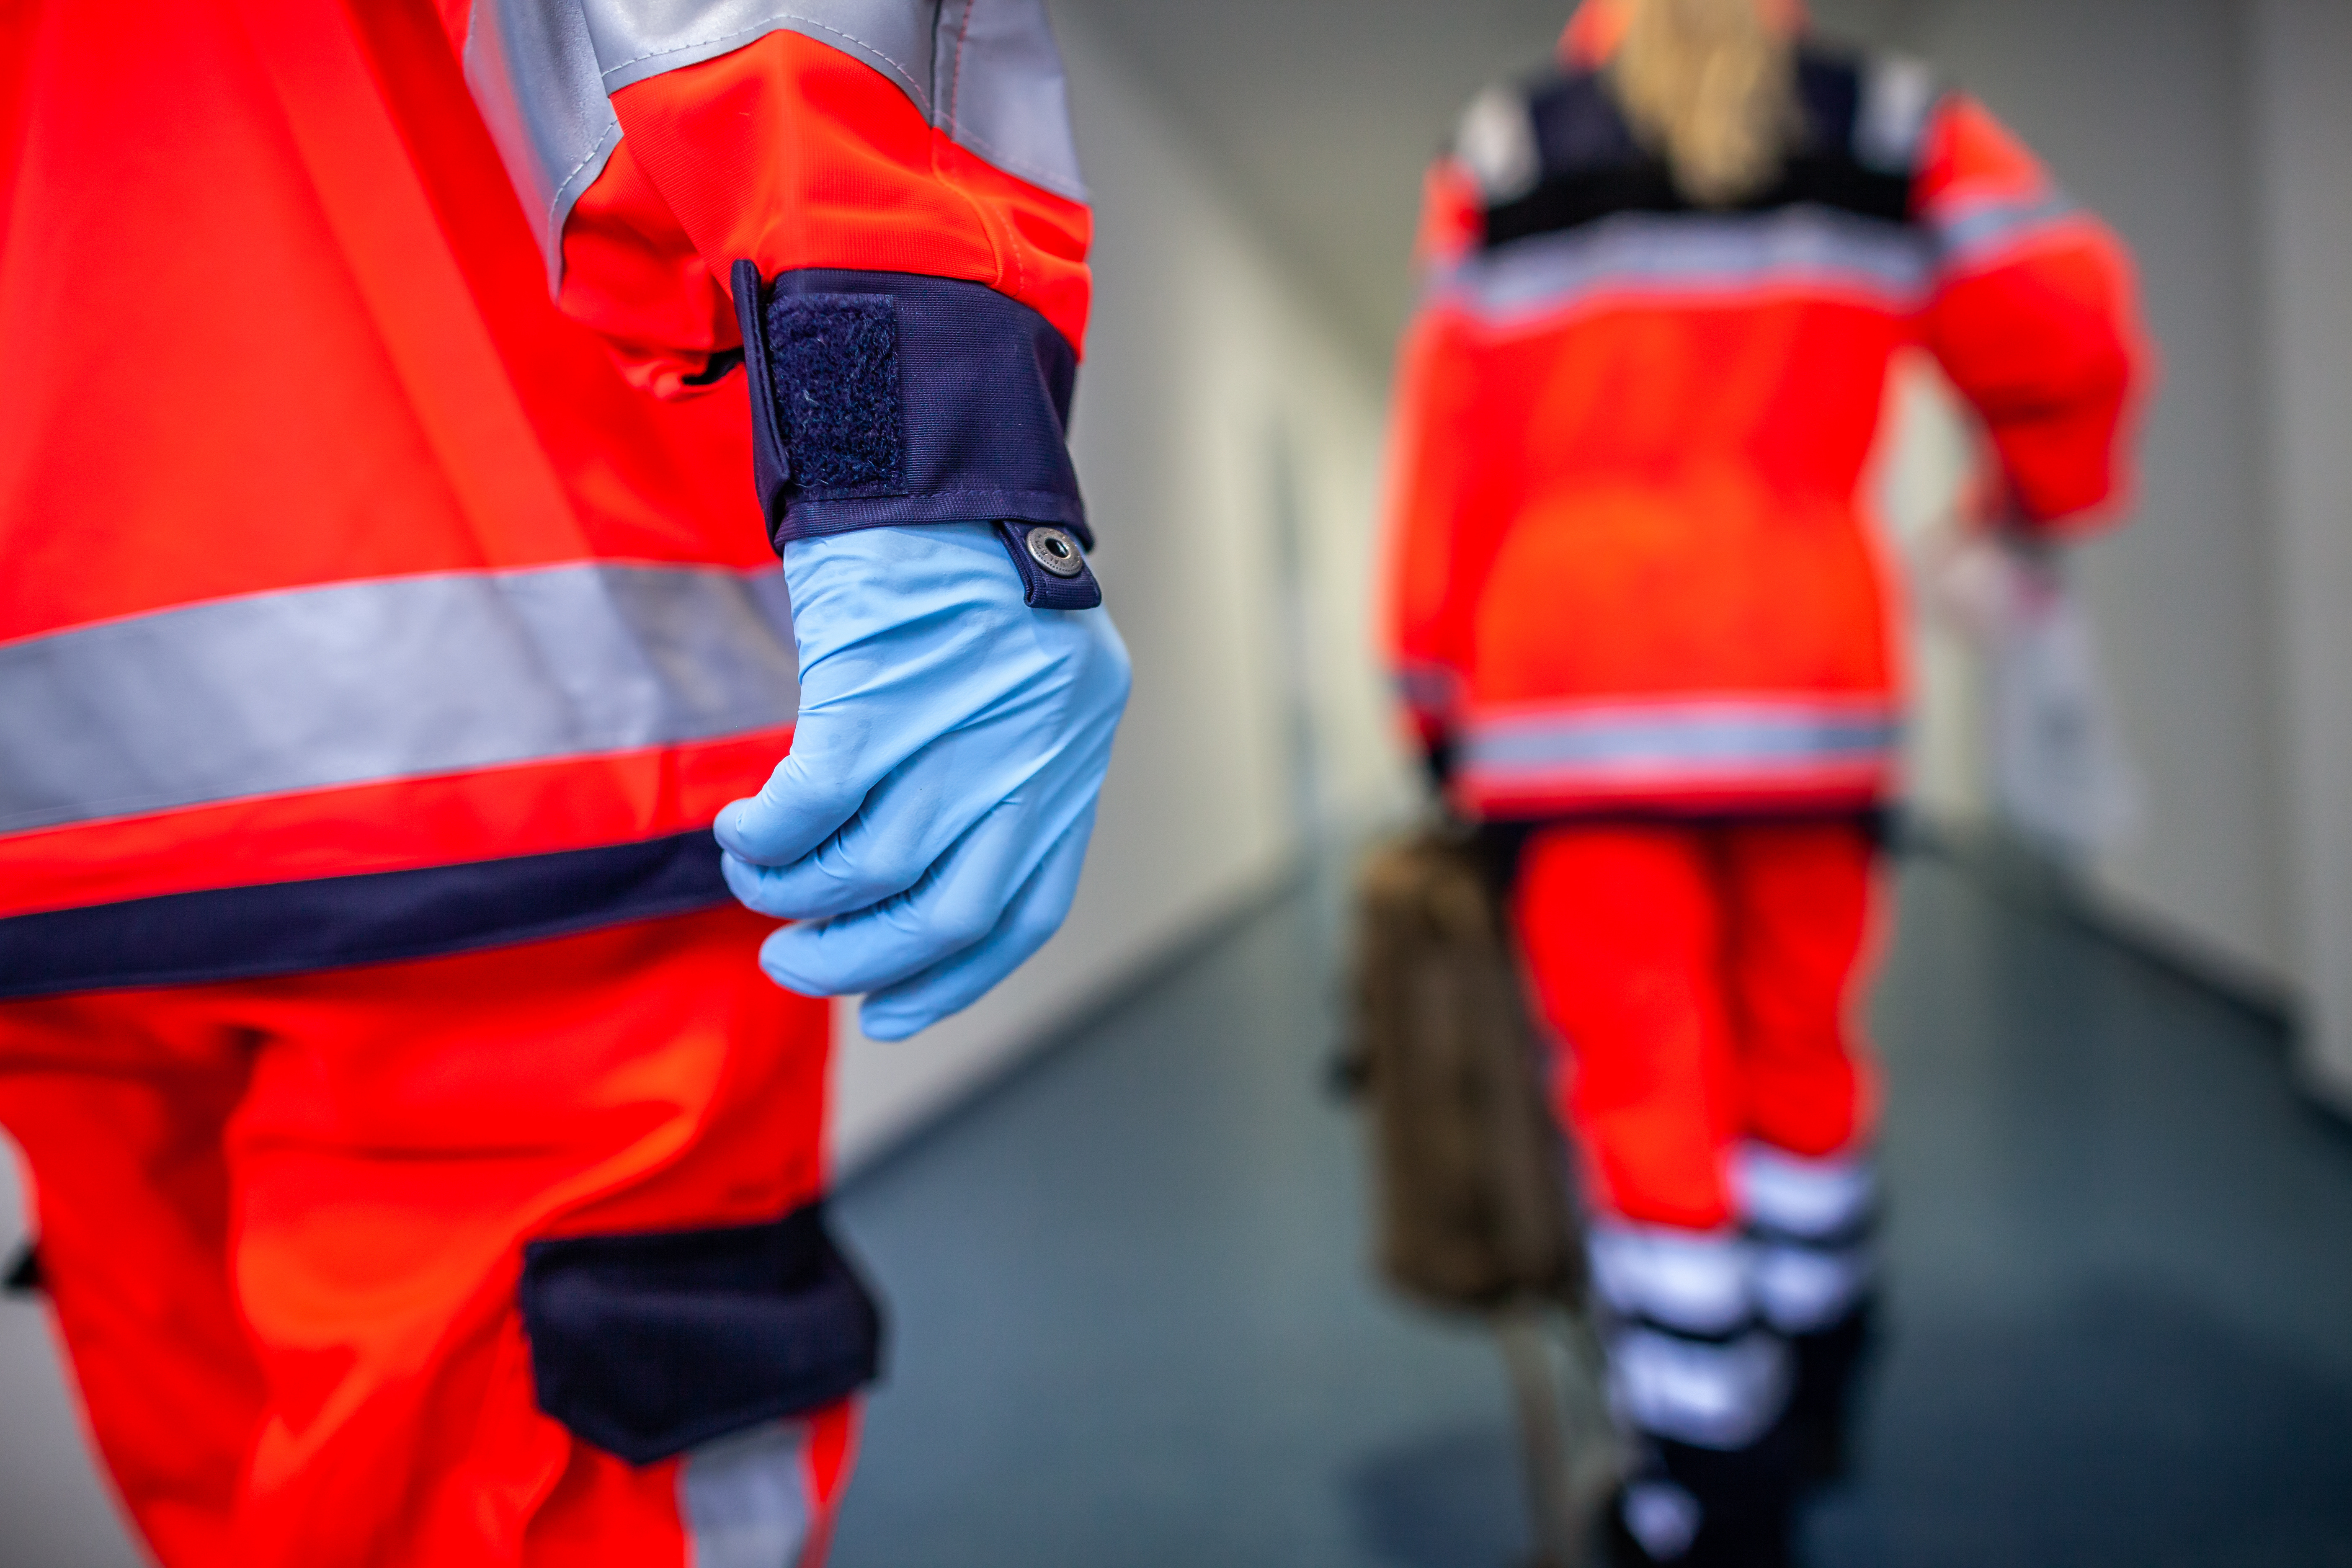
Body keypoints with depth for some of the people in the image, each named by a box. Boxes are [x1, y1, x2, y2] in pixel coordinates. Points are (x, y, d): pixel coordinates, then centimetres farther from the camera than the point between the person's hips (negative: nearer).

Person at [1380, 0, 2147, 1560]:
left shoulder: (1502, 159, 8)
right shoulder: (1894, 131, 10)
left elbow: (1453, 443, 3)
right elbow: (2070, 327, 4)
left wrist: (1433, 691, 9)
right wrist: (2045, 494, 25)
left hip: (1569, 700, -1)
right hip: (1808, 685, 2)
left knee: (1647, 1093, 2)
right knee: (1799, 1049, 18)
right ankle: (1808, 1410, 35)